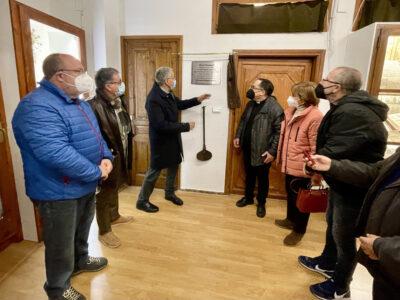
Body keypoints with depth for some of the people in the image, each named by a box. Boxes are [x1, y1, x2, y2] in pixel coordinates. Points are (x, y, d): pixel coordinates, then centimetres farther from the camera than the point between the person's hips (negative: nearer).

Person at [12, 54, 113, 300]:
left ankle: (80, 260, 52)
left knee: (82, 230, 27)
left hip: (86, 185, 9)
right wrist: (96, 172, -24)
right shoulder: (37, 107, -25)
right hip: (59, 191, -9)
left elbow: (95, 135, 13)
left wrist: (106, 157, -7)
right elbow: (57, 154, -34)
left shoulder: (78, 103, 8)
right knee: (61, 243, 11)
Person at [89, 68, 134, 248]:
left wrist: (126, 151, 15)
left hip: (121, 154, 9)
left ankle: (114, 217, 48)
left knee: (115, 189, 26)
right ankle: (104, 232, 25)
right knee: (105, 194, 7)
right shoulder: (95, 106, -24)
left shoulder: (119, 101, 5)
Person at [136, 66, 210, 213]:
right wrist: (186, 126, -25)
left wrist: (198, 100, 11)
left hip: (173, 139, 9)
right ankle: (142, 201, 21)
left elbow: (179, 104, 22)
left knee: (174, 166, 20)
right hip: (161, 141, -9)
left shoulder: (168, 94, 2)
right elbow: (161, 125, -31)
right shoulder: (154, 99, -27)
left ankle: (170, 193, 41)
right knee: (154, 170, 3)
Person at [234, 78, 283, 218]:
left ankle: (261, 203, 30)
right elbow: (243, 121, 18)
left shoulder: (275, 108, -19)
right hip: (247, 148, 6)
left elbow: (279, 132, -19)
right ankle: (248, 197, 40)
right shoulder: (251, 103, 5)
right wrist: (238, 136, 11)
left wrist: (272, 151, -20)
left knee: (262, 178, 11)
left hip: (262, 152, -6)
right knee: (249, 175, 20)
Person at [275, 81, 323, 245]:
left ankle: (299, 230, 27)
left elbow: (316, 148, -20)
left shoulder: (315, 117, -21)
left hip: (301, 167, -8)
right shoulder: (293, 112, 7)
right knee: (290, 195, 23)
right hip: (290, 164, 9)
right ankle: (290, 220, 44)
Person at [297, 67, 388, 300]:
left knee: (343, 236, 7)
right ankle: (327, 264, 48)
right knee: (332, 224, 24)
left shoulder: (352, 113, -29)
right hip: (342, 181, 10)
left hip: (353, 187, -10)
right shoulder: (348, 106, 6)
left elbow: (333, 152, -30)